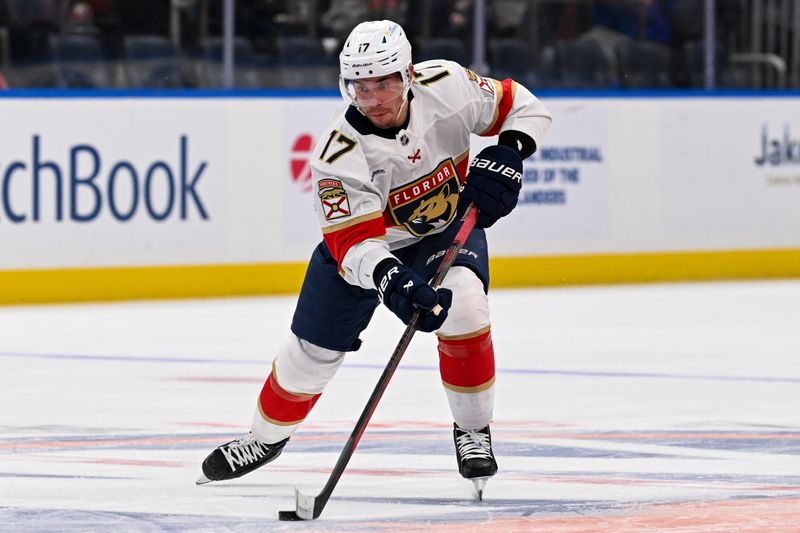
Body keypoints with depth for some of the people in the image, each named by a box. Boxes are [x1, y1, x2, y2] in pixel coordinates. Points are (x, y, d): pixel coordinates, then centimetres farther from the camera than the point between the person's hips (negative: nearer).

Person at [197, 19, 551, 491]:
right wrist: (389, 280, -56)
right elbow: (354, 241, -37)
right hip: (365, 243, -1)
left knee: (464, 306, -28)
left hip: (449, 225, 1)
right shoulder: (341, 153, -33)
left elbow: (521, 107, -10)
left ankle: (474, 432, -8)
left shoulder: (446, 85, -27)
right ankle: (267, 437, 33)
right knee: (314, 347, 5)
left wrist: (507, 156, -29)